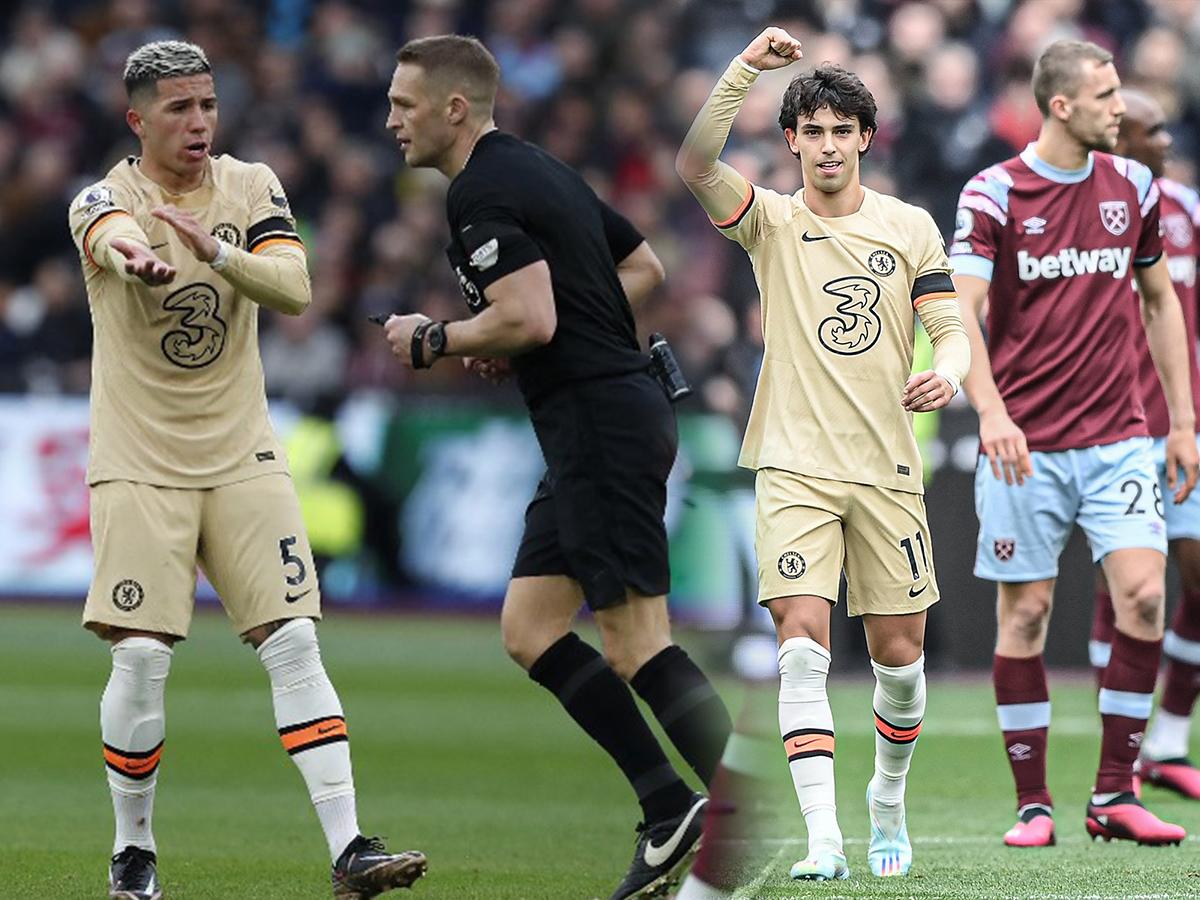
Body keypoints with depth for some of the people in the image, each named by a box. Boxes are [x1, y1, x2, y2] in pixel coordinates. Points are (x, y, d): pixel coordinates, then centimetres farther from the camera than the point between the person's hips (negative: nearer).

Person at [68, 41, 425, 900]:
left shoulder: (252, 187, 3)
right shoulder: (104, 198, -7)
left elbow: (294, 288, -12)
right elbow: (120, 237, -33)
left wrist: (217, 251, -32)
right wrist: (142, 260, -59)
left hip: (243, 456, 3)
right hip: (139, 463, -3)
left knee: (293, 643, -6)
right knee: (141, 656, -9)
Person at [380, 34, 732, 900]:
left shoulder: (482, 193, -12)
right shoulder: (543, 169, 19)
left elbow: (529, 318, -23)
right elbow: (646, 268, 25)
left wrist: (433, 339, -6)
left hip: (600, 423, -10)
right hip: (609, 414, 10)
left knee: (636, 644, -11)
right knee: (529, 631, 7)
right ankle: (670, 811, 0)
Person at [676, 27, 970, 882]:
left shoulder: (910, 227, 7)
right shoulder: (771, 219, 2)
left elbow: (951, 325, 5)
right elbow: (695, 164, -15)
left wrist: (948, 371, -19)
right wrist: (745, 69, -26)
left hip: (888, 471, 2)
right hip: (795, 468, -2)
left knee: (899, 653, 6)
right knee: (803, 645, -15)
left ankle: (889, 801, 32)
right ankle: (824, 839, -19)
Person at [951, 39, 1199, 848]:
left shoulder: (1134, 187, 8)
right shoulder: (994, 194, -5)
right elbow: (962, 311, -11)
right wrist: (991, 412, -26)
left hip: (1118, 436, 3)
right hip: (1027, 445, -3)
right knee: (1025, 612, -1)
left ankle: (1115, 795, -1)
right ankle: (1034, 804, 8)